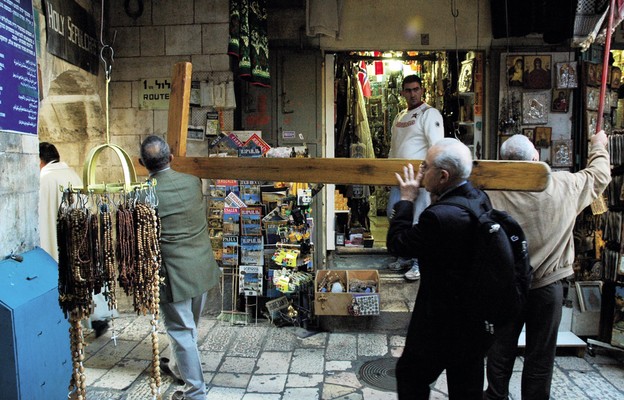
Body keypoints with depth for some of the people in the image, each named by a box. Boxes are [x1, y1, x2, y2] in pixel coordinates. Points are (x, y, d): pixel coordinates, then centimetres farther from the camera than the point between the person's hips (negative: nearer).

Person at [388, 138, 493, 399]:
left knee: (410, 377, 17)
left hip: (441, 328, -8)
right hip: (477, 321, 8)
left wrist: (407, 199, -8)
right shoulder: (481, 200, -4)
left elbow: (396, 243, -17)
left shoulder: (439, 216, -31)